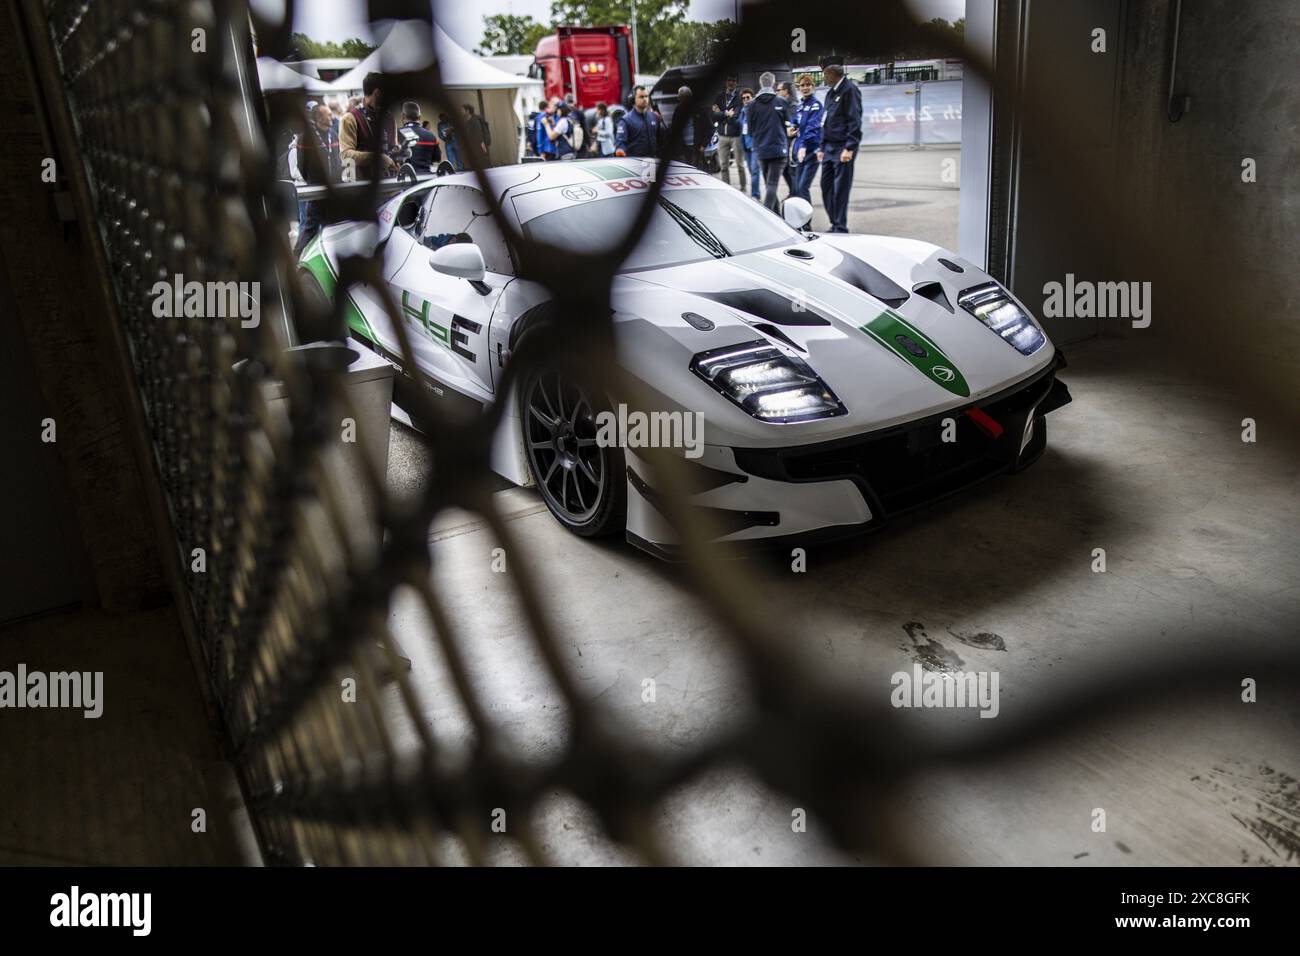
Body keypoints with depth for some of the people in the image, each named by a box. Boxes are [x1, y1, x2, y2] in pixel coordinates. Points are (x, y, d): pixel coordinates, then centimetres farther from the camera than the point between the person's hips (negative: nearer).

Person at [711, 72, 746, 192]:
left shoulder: (739, 97, -4)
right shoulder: (720, 97, 10)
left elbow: (736, 116, -14)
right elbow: (714, 115, 3)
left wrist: (720, 114, -7)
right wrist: (726, 114, -11)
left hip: (736, 135, -4)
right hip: (722, 135, 4)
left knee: (740, 164, 1)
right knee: (723, 165, 7)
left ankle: (743, 188, 11)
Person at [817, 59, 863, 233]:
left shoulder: (849, 89, -8)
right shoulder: (831, 93, 18)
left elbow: (855, 121, -14)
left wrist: (849, 148, -19)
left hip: (843, 149, -8)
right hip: (829, 148, 8)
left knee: (840, 190, -6)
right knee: (826, 187, 8)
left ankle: (840, 228, 0)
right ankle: (835, 225, 17)